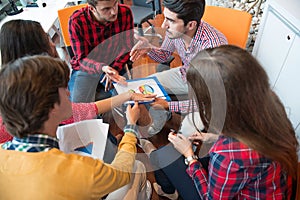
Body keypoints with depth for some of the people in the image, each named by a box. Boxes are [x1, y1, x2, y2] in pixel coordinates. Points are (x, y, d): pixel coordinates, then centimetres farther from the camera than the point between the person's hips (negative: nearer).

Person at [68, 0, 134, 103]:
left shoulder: (125, 12, -17)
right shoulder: (76, 21, -23)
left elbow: (127, 47, -7)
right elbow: (82, 59, -19)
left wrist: (115, 68, -22)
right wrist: (102, 68, -41)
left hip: (115, 66, 3)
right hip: (86, 68, -2)